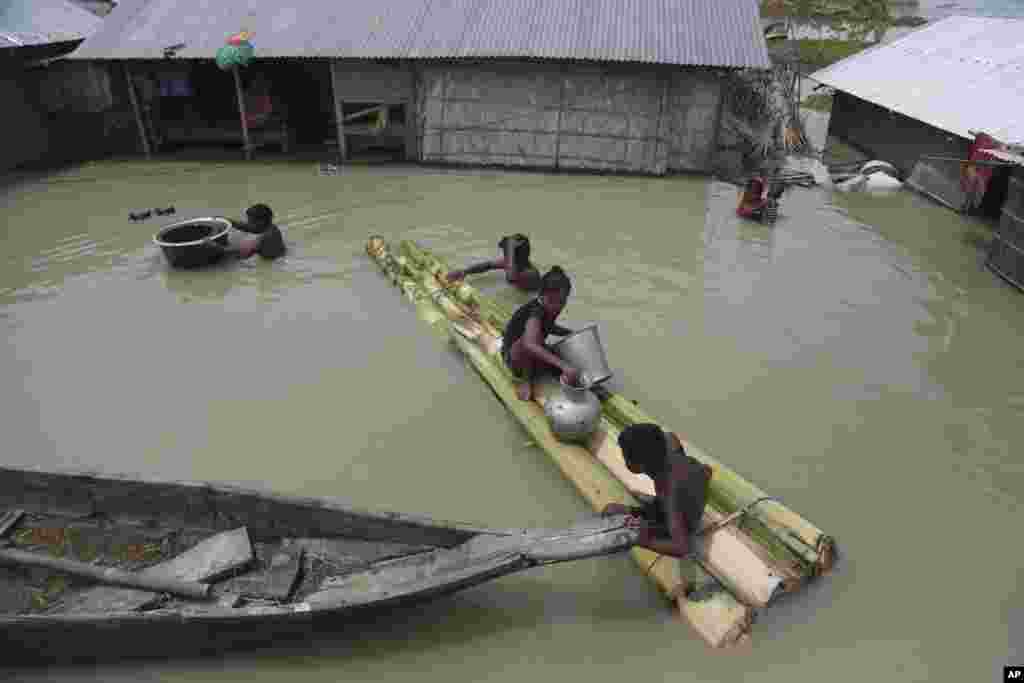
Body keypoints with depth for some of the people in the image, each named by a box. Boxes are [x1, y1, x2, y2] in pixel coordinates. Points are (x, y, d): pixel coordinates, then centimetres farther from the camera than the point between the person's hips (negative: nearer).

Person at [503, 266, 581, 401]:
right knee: (532, 336, -38)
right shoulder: (535, 312, -33)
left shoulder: (551, 308, -10)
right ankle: (528, 381, -15)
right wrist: (564, 365, -62)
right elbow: (530, 344, -54)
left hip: (533, 357, 8)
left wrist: (571, 333, -1)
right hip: (514, 358, -7)